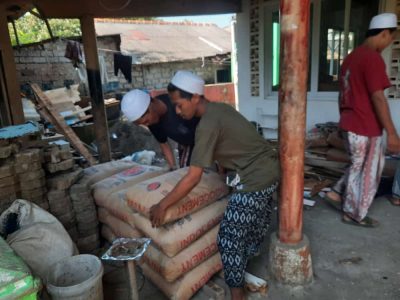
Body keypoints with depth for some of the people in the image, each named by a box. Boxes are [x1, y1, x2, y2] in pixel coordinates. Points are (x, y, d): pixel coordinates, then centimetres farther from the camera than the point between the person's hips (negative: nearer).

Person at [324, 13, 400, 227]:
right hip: (365, 128, -9)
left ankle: (337, 194, 27)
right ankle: (354, 214, 20)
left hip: (349, 124, 9)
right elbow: (378, 98, -21)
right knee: (366, 171, 6)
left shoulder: (351, 57, 12)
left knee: (360, 167, 24)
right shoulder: (373, 58, -17)